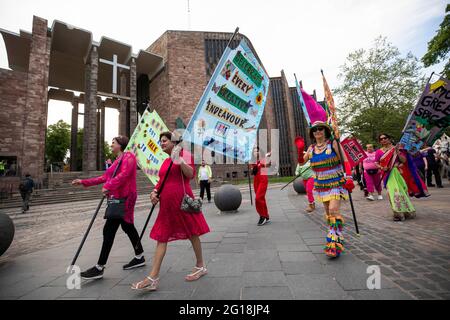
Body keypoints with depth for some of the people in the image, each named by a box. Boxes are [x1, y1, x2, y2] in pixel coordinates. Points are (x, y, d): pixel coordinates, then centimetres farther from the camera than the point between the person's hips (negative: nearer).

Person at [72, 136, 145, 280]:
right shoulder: (117, 161, 20)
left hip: (124, 198, -10)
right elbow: (105, 177, 19)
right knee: (128, 226, 15)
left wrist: (108, 186, -32)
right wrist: (84, 182, 17)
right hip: (118, 198, 10)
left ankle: (99, 268, 2)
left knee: (109, 230, -8)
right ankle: (139, 257, 28)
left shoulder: (128, 156, -8)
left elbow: (124, 174, -25)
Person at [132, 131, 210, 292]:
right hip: (166, 203, 7)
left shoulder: (184, 154, -4)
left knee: (192, 233, 8)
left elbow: (191, 174, -16)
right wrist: (154, 191, 7)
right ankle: (153, 278, 11)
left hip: (182, 200, -7)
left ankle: (200, 266, 29)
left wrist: (179, 160, -27)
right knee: (161, 237, 5)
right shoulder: (165, 161, 17)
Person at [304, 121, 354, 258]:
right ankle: (336, 238, 26)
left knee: (333, 210, -16)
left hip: (336, 183, -5)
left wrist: (349, 178, -13)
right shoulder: (311, 148, 7)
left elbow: (345, 161, -4)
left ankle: (335, 244, -10)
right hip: (321, 184, 5)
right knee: (328, 212, 10)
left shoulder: (333, 143, -4)